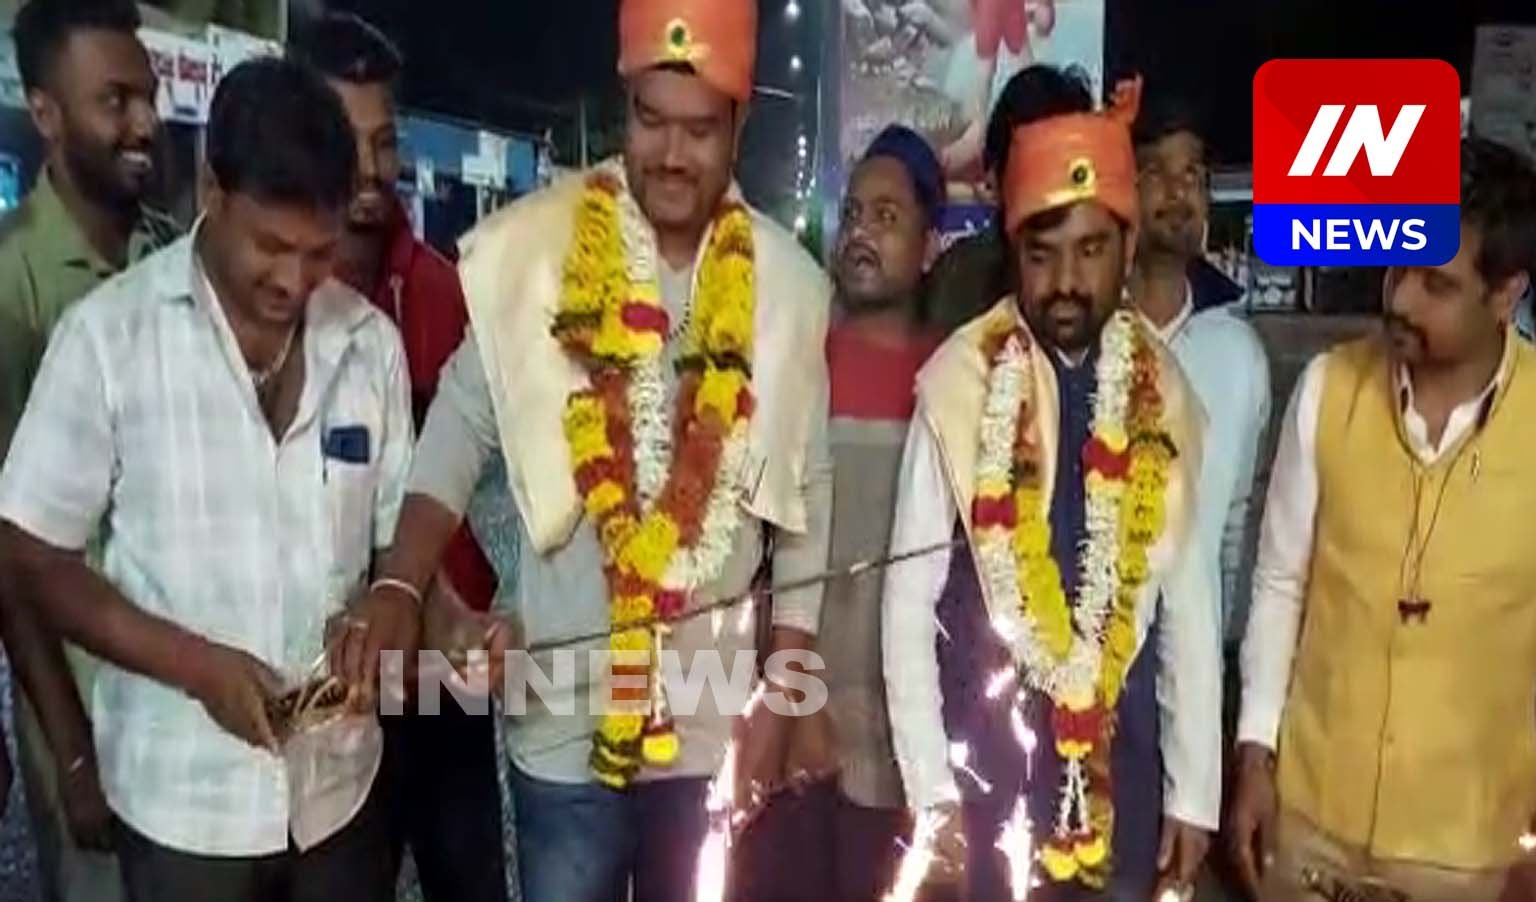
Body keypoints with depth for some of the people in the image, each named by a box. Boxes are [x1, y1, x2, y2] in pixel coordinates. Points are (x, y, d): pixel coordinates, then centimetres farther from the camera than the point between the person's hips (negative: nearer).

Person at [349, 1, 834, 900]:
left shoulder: (788, 285, -6)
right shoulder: (533, 253, -10)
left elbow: (806, 503, 0)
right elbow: (459, 437, -5)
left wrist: (781, 698, 0)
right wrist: (396, 592, -21)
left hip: (716, 720, 2)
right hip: (565, 718, -1)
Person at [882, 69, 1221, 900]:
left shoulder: (1163, 395, -2)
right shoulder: (960, 384, -11)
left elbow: (1188, 605, 3)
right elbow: (909, 600, -8)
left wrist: (1193, 795, 5)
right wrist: (930, 792, -7)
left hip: (1122, 772, 3)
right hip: (985, 773, -2)